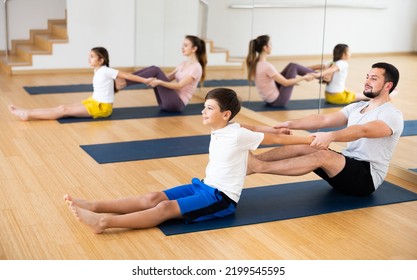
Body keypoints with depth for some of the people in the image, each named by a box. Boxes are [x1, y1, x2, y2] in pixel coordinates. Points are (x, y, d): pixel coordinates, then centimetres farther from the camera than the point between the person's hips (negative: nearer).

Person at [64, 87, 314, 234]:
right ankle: (95, 206, -15)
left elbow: (276, 138, -9)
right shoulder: (217, 133, 8)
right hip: (205, 186, 8)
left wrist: (310, 140, -4)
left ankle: (104, 222, -34)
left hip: (222, 198, -8)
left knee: (166, 208, -23)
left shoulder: (238, 135, -15)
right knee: (153, 198, -8)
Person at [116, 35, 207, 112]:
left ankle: (123, 83, -23)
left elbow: (179, 86, -21)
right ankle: (123, 80, -14)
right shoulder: (184, 63, 17)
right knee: (153, 68, -8)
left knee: (156, 71, -20)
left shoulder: (196, 68, -10)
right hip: (170, 101, 8)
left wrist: (160, 82, -34)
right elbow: (168, 77, 15)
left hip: (177, 103, -8)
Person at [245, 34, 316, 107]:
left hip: (269, 99, 8)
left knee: (291, 65, 12)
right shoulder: (266, 66, -27)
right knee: (293, 67, 1)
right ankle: (317, 76, 19)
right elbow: (286, 83, -20)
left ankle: (316, 74, 29)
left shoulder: (255, 63, 0)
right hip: (277, 100, -8)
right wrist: (304, 77, -7)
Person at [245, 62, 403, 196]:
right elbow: (324, 120, 2)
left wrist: (331, 136, -49)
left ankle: (257, 167, -40)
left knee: (323, 156, -33)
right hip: (347, 167, 8)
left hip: (367, 178, -8)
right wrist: (291, 124, -13)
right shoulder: (356, 107, 15)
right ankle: (251, 160, -22)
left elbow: (362, 131, -32)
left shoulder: (392, 115, -11)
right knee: (301, 147, -11)